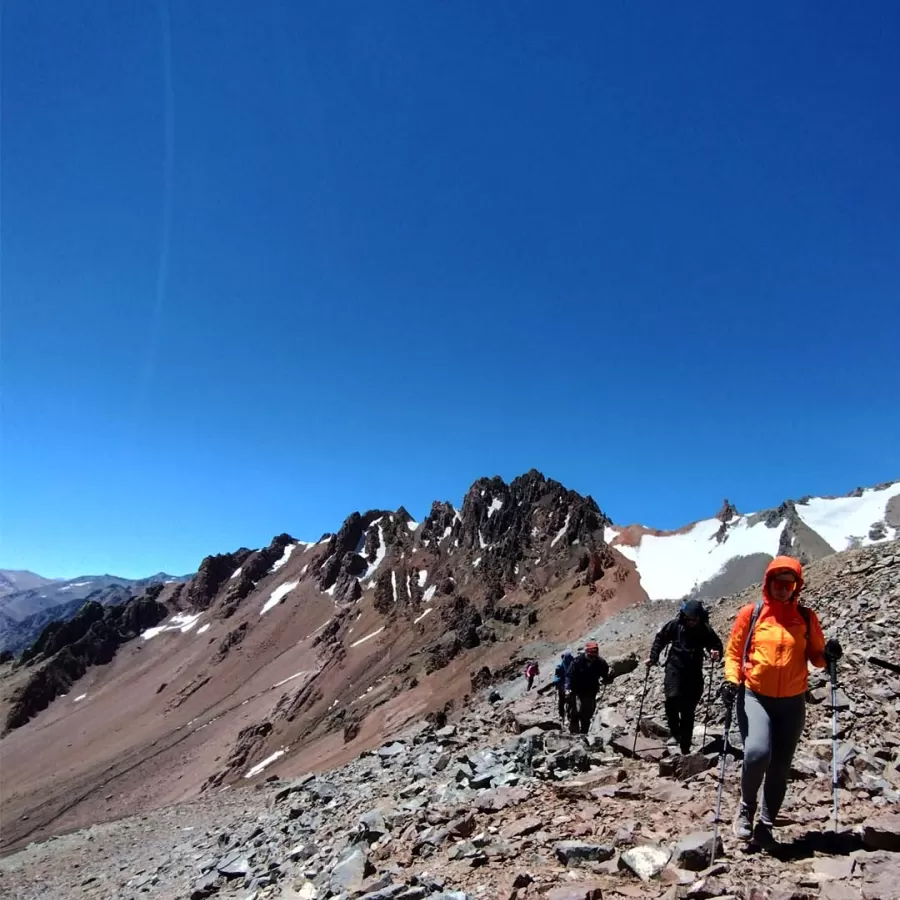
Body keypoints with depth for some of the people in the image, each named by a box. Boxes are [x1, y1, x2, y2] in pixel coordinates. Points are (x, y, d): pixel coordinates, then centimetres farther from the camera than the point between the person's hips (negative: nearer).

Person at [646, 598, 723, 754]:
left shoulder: (705, 630, -7)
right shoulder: (675, 624, -7)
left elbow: (717, 644, 5)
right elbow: (660, 638, 6)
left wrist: (716, 652, -18)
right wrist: (653, 657, 2)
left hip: (694, 672, 1)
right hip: (675, 667, -1)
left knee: (688, 711, 5)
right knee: (672, 697, -25)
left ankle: (685, 747, 17)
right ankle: (674, 728, 2)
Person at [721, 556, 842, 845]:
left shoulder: (806, 617, 3)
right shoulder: (751, 613, -2)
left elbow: (815, 655, 12)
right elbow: (734, 651, 3)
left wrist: (827, 656, -10)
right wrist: (732, 680, -11)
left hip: (792, 702, 3)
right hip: (754, 697, -3)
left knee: (780, 766, 8)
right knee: (757, 753, -21)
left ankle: (766, 824, 27)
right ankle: (747, 807, 6)